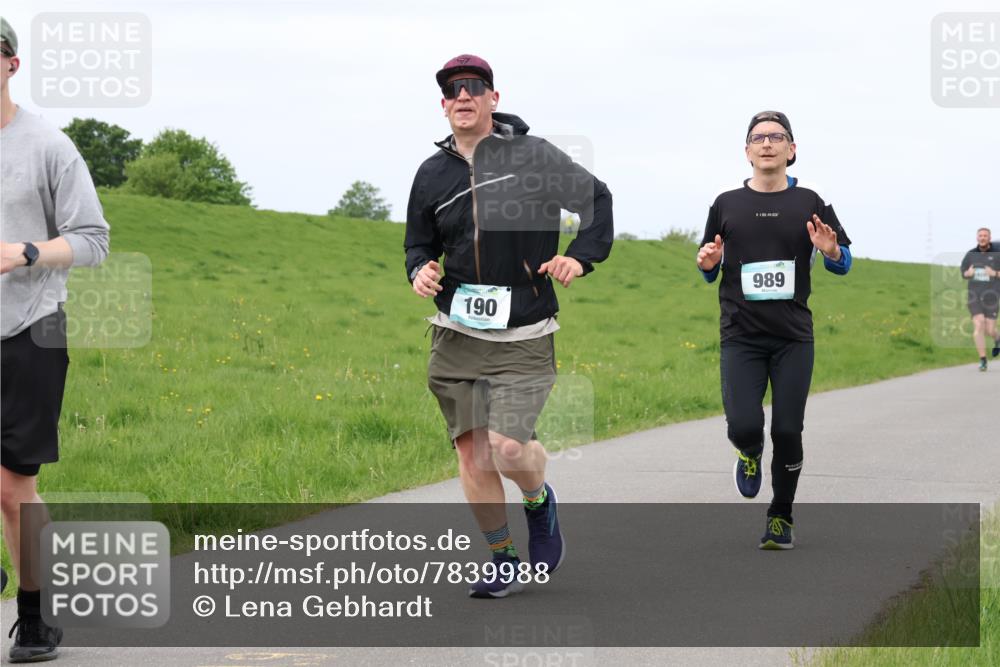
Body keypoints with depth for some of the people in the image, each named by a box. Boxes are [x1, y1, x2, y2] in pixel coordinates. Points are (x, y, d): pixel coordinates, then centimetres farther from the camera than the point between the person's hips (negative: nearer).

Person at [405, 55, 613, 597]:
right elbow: (419, 244, 19)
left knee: (507, 448, -16)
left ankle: (539, 500, 19)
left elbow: (597, 198, 10)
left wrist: (581, 256, -4)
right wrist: (420, 271, -4)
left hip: (523, 339, -3)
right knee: (471, 452, 0)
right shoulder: (432, 174, 7)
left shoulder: (534, 156, -3)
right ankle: (504, 562, 15)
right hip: (456, 334, 4)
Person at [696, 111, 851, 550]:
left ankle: (781, 518, 17)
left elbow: (843, 263, 11)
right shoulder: (727, 204, 6)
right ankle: (749, 454, 22)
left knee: (787, 431, -3)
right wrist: (709, 262, -8)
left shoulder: (808, 202, 5)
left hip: (793, 337, 0)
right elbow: (709, 272, 16)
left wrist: (830, 251, -11)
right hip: (741, 336, 0)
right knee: (744, 426, -16)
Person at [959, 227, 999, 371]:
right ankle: (983, 360, -6)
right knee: (978, 326, -14)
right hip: (974, 295, 2)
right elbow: (964, 273, 15)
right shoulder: (971, 254, 4)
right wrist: (968, 273, -9)